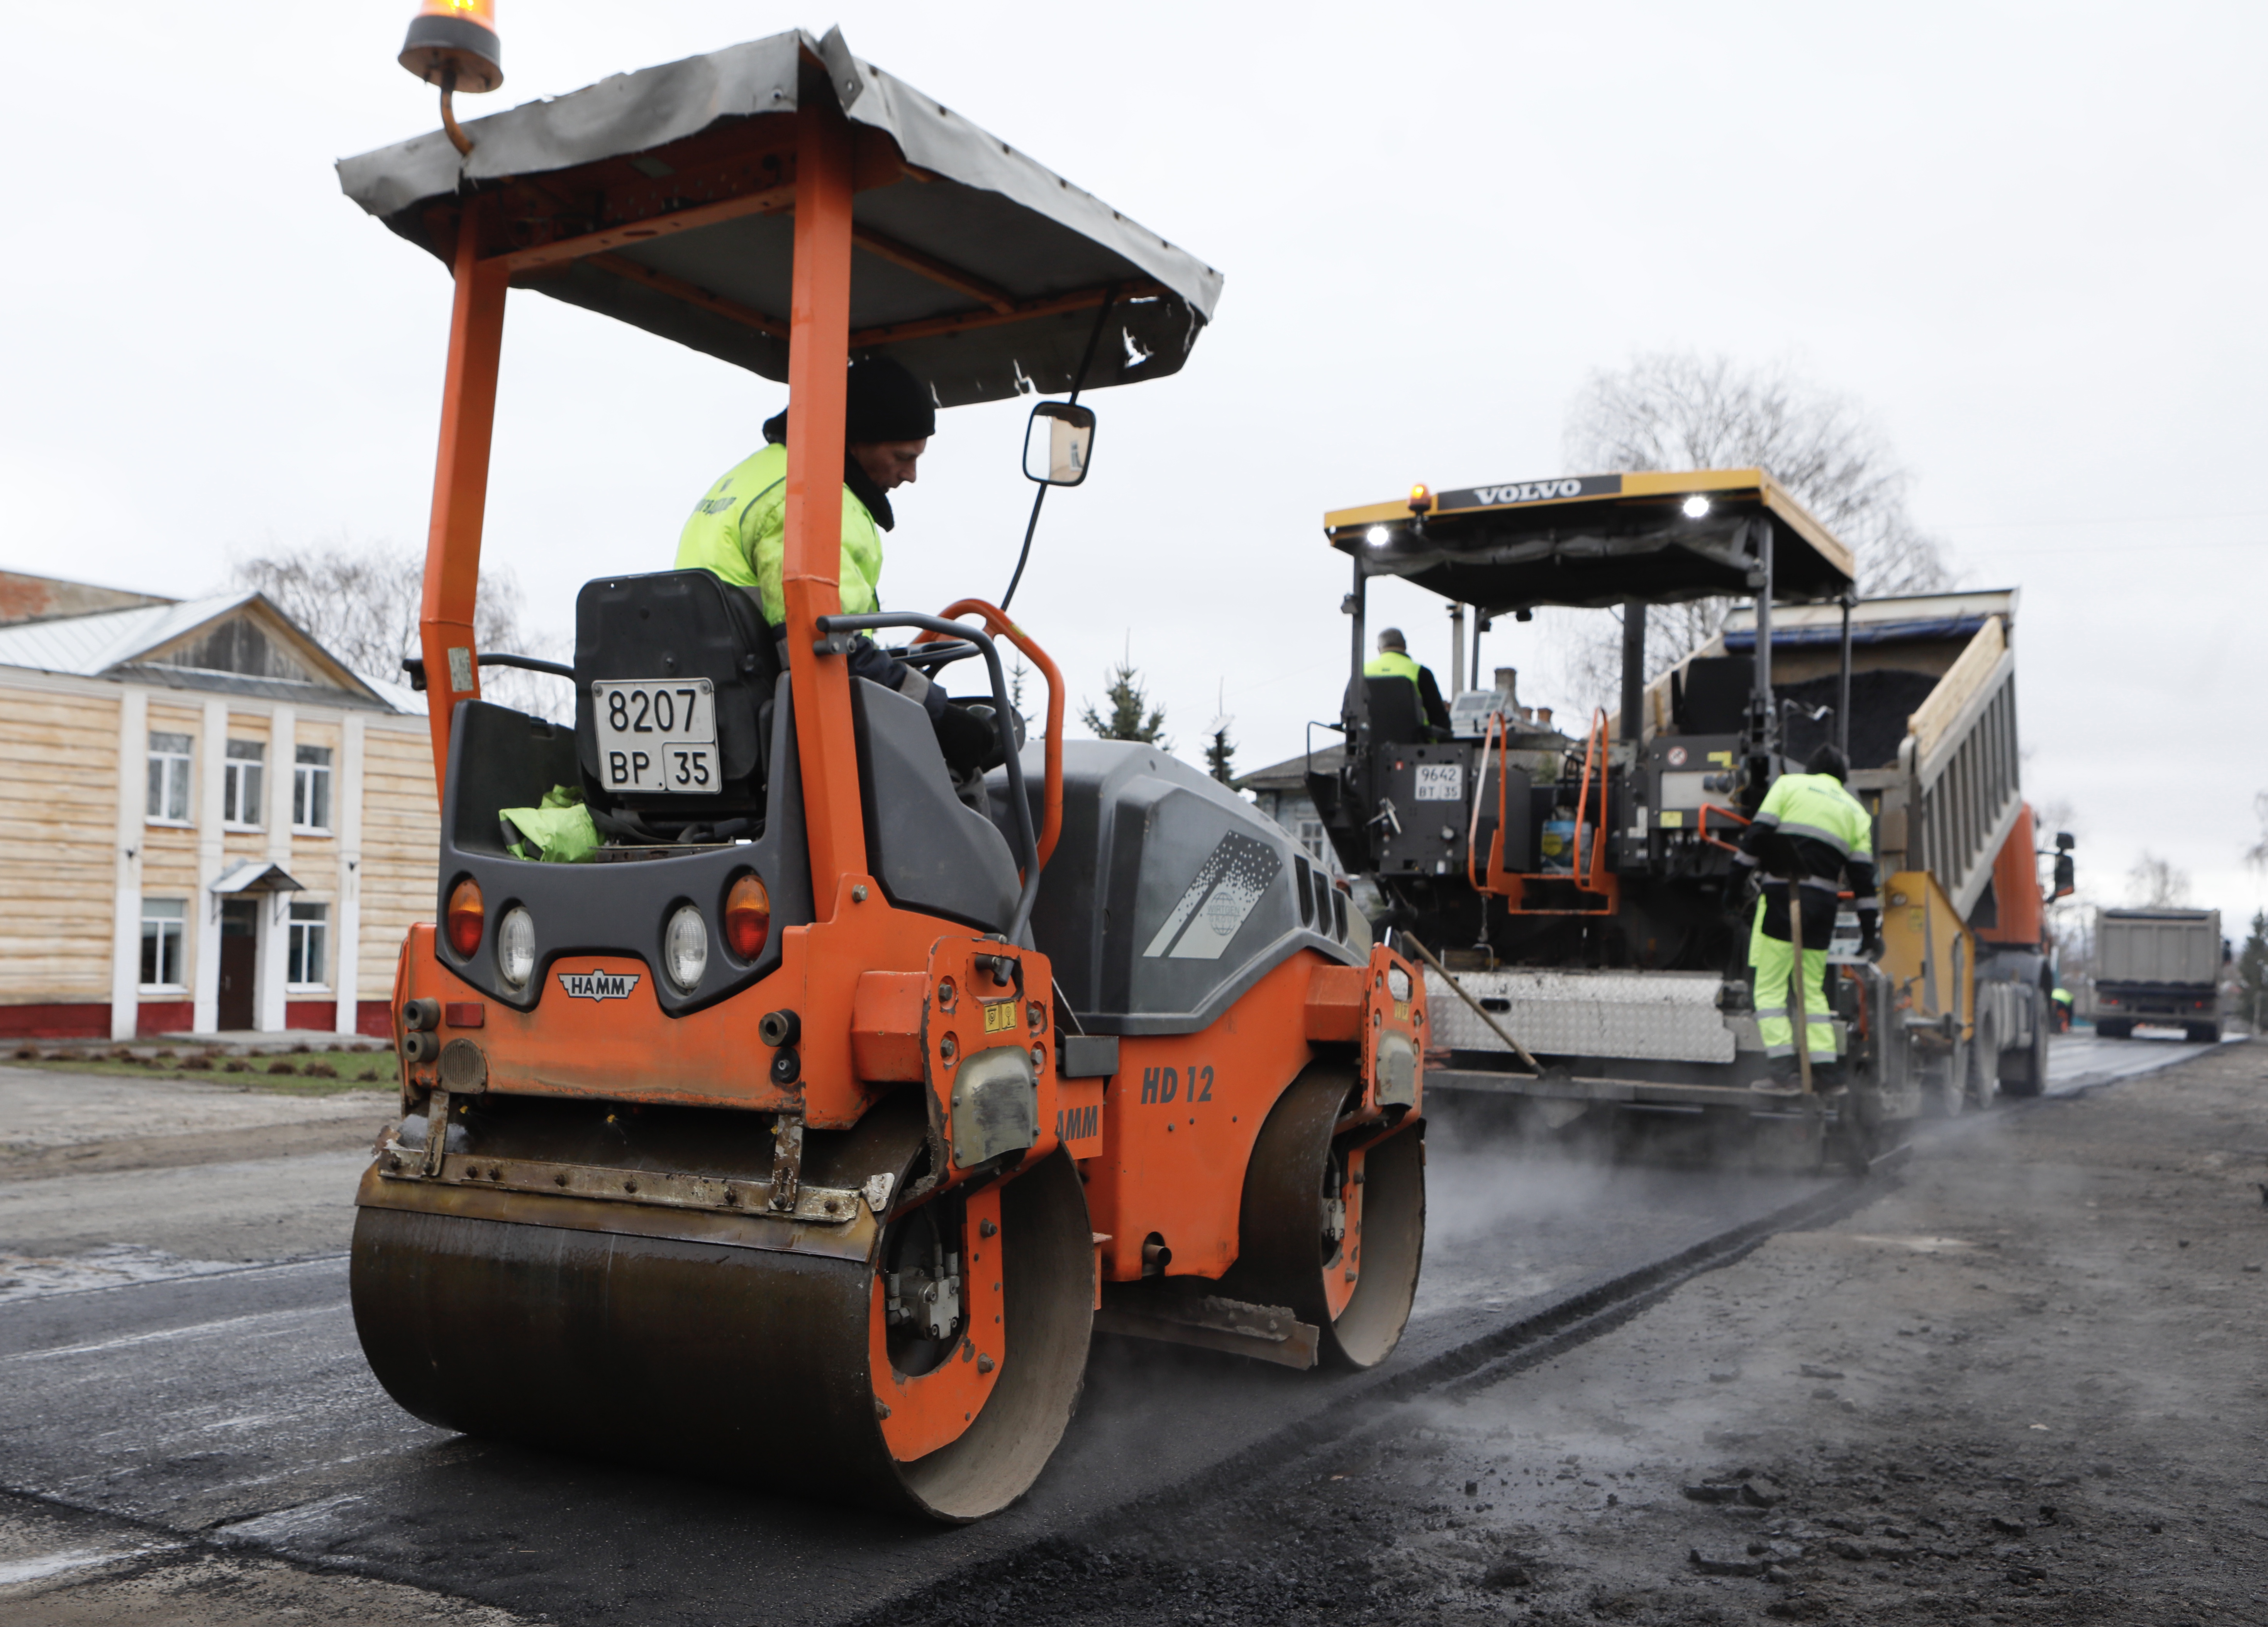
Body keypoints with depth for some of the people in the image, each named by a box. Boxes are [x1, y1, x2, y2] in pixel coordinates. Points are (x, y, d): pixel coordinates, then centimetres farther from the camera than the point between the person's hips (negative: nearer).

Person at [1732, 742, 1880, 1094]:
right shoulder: (1856, 811, 18)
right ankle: (1825, 1068, 11)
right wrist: (1871, 927, 13)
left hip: (1782, 897, -4)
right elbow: (1862, 874, 12)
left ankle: (1784, 1071, -9)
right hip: (1823, 905, 4)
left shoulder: (1789, 785, 8)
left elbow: (1758, 833, -4)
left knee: (1770, 987, -2)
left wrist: (1740, 877, 0)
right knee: (1813, 989, 16)